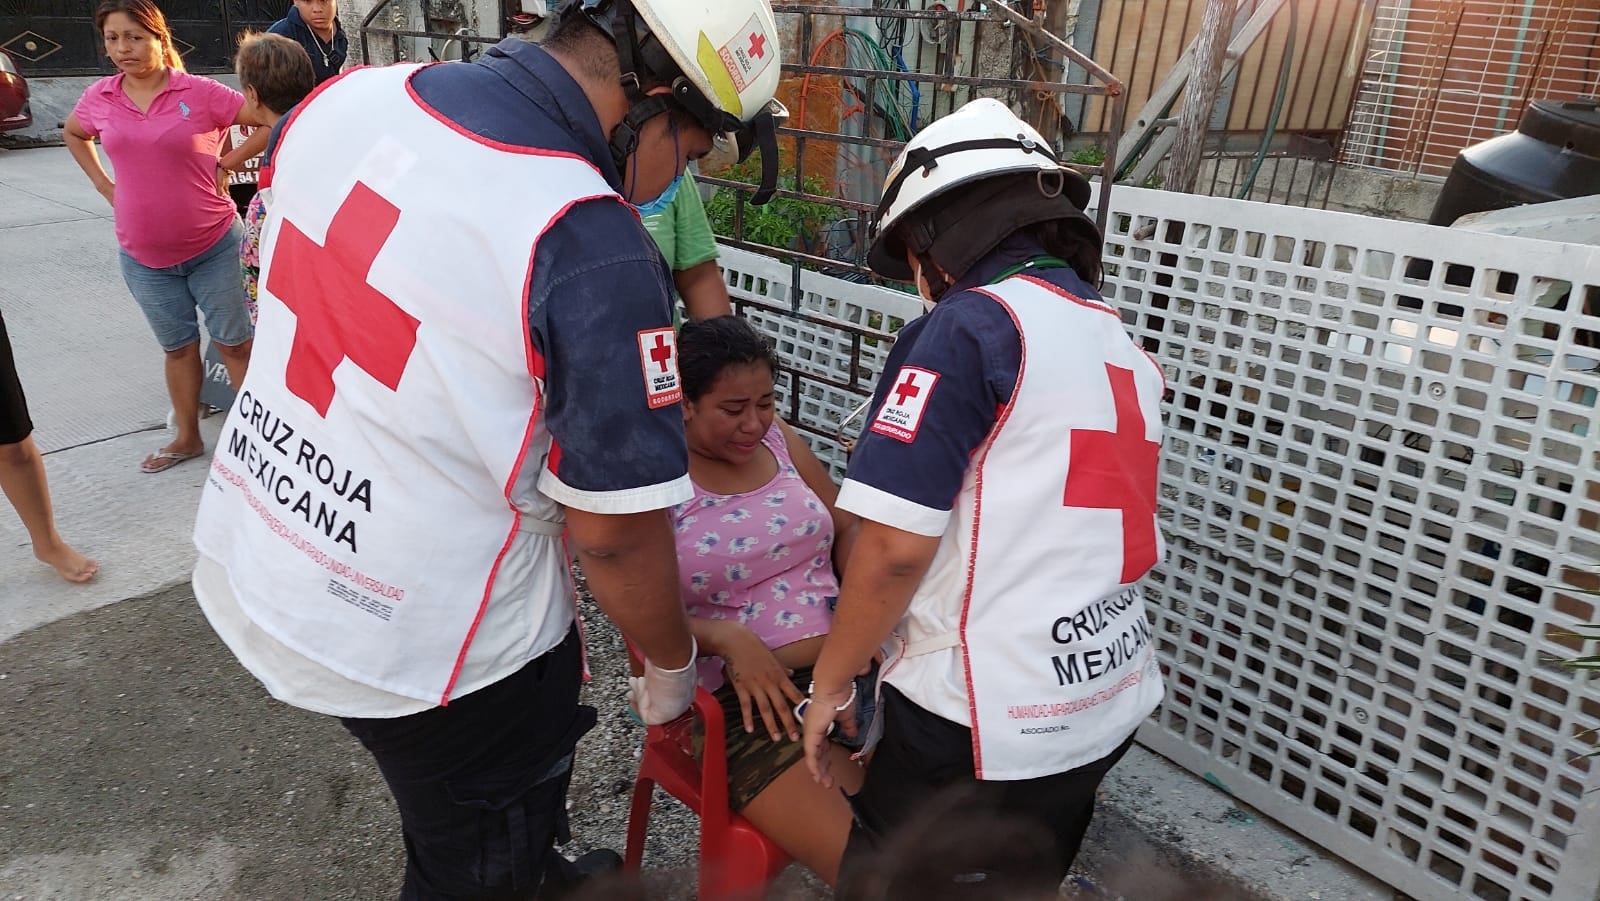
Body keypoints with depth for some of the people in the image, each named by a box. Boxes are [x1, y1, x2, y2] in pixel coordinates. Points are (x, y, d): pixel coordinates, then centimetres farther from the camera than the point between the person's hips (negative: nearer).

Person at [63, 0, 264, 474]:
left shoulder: (200, 92, -11)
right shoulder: (100, 97, 1)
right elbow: (73, 134, 22)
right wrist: (104, 185, 9)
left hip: (213, 247, -4)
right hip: (144, 257, 4)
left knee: (234, 342, 5)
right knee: (179, 347, 15)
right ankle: (187, 437, 29)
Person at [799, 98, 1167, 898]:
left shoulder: (970, 328, -15)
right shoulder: (1123, 347, 10)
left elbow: (895, 548, -20)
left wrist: (829, 681, -5)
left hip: (981, 718, -8)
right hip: (1107, 703, 8)